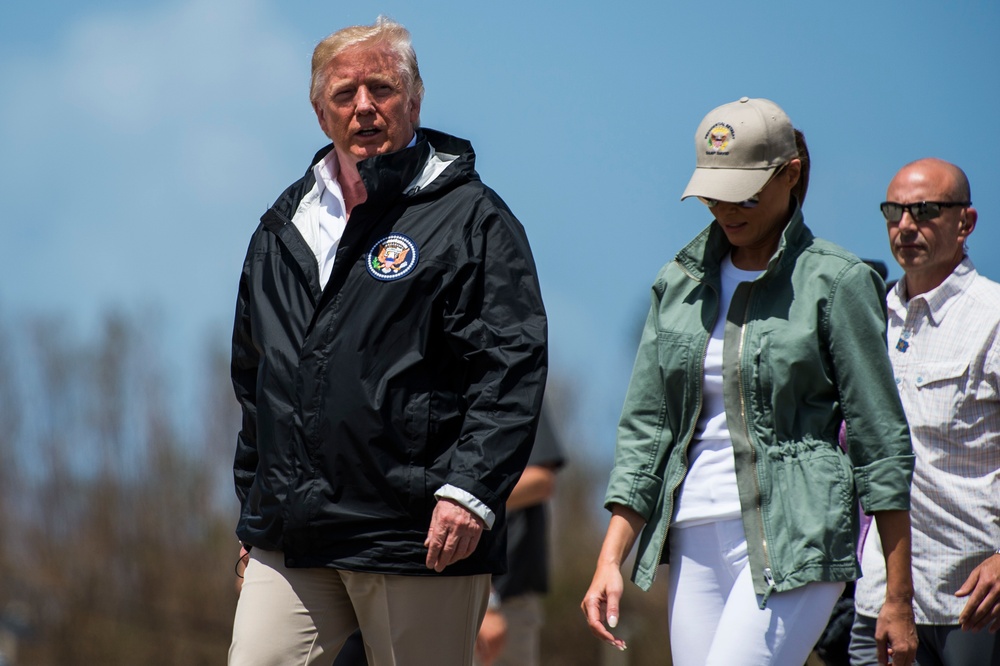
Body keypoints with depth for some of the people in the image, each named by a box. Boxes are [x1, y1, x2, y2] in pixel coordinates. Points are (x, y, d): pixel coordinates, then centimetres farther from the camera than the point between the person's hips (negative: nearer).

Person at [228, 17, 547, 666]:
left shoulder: (470, 218, 0)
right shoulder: (284, 227, 17)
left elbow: (513, 369, -8)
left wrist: (470, 491, -19)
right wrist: (255, 505, 23)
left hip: (420, 540, -5)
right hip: (290, 537, 5)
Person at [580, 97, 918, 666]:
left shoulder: (836, 282, -4)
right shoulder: (680, 282, 12)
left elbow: (882, 441, -4)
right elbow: (645, 428, 13)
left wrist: (899, 597, -7)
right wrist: (610, 560, 2)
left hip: (795, 542, -6)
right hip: (694, 543, 6)